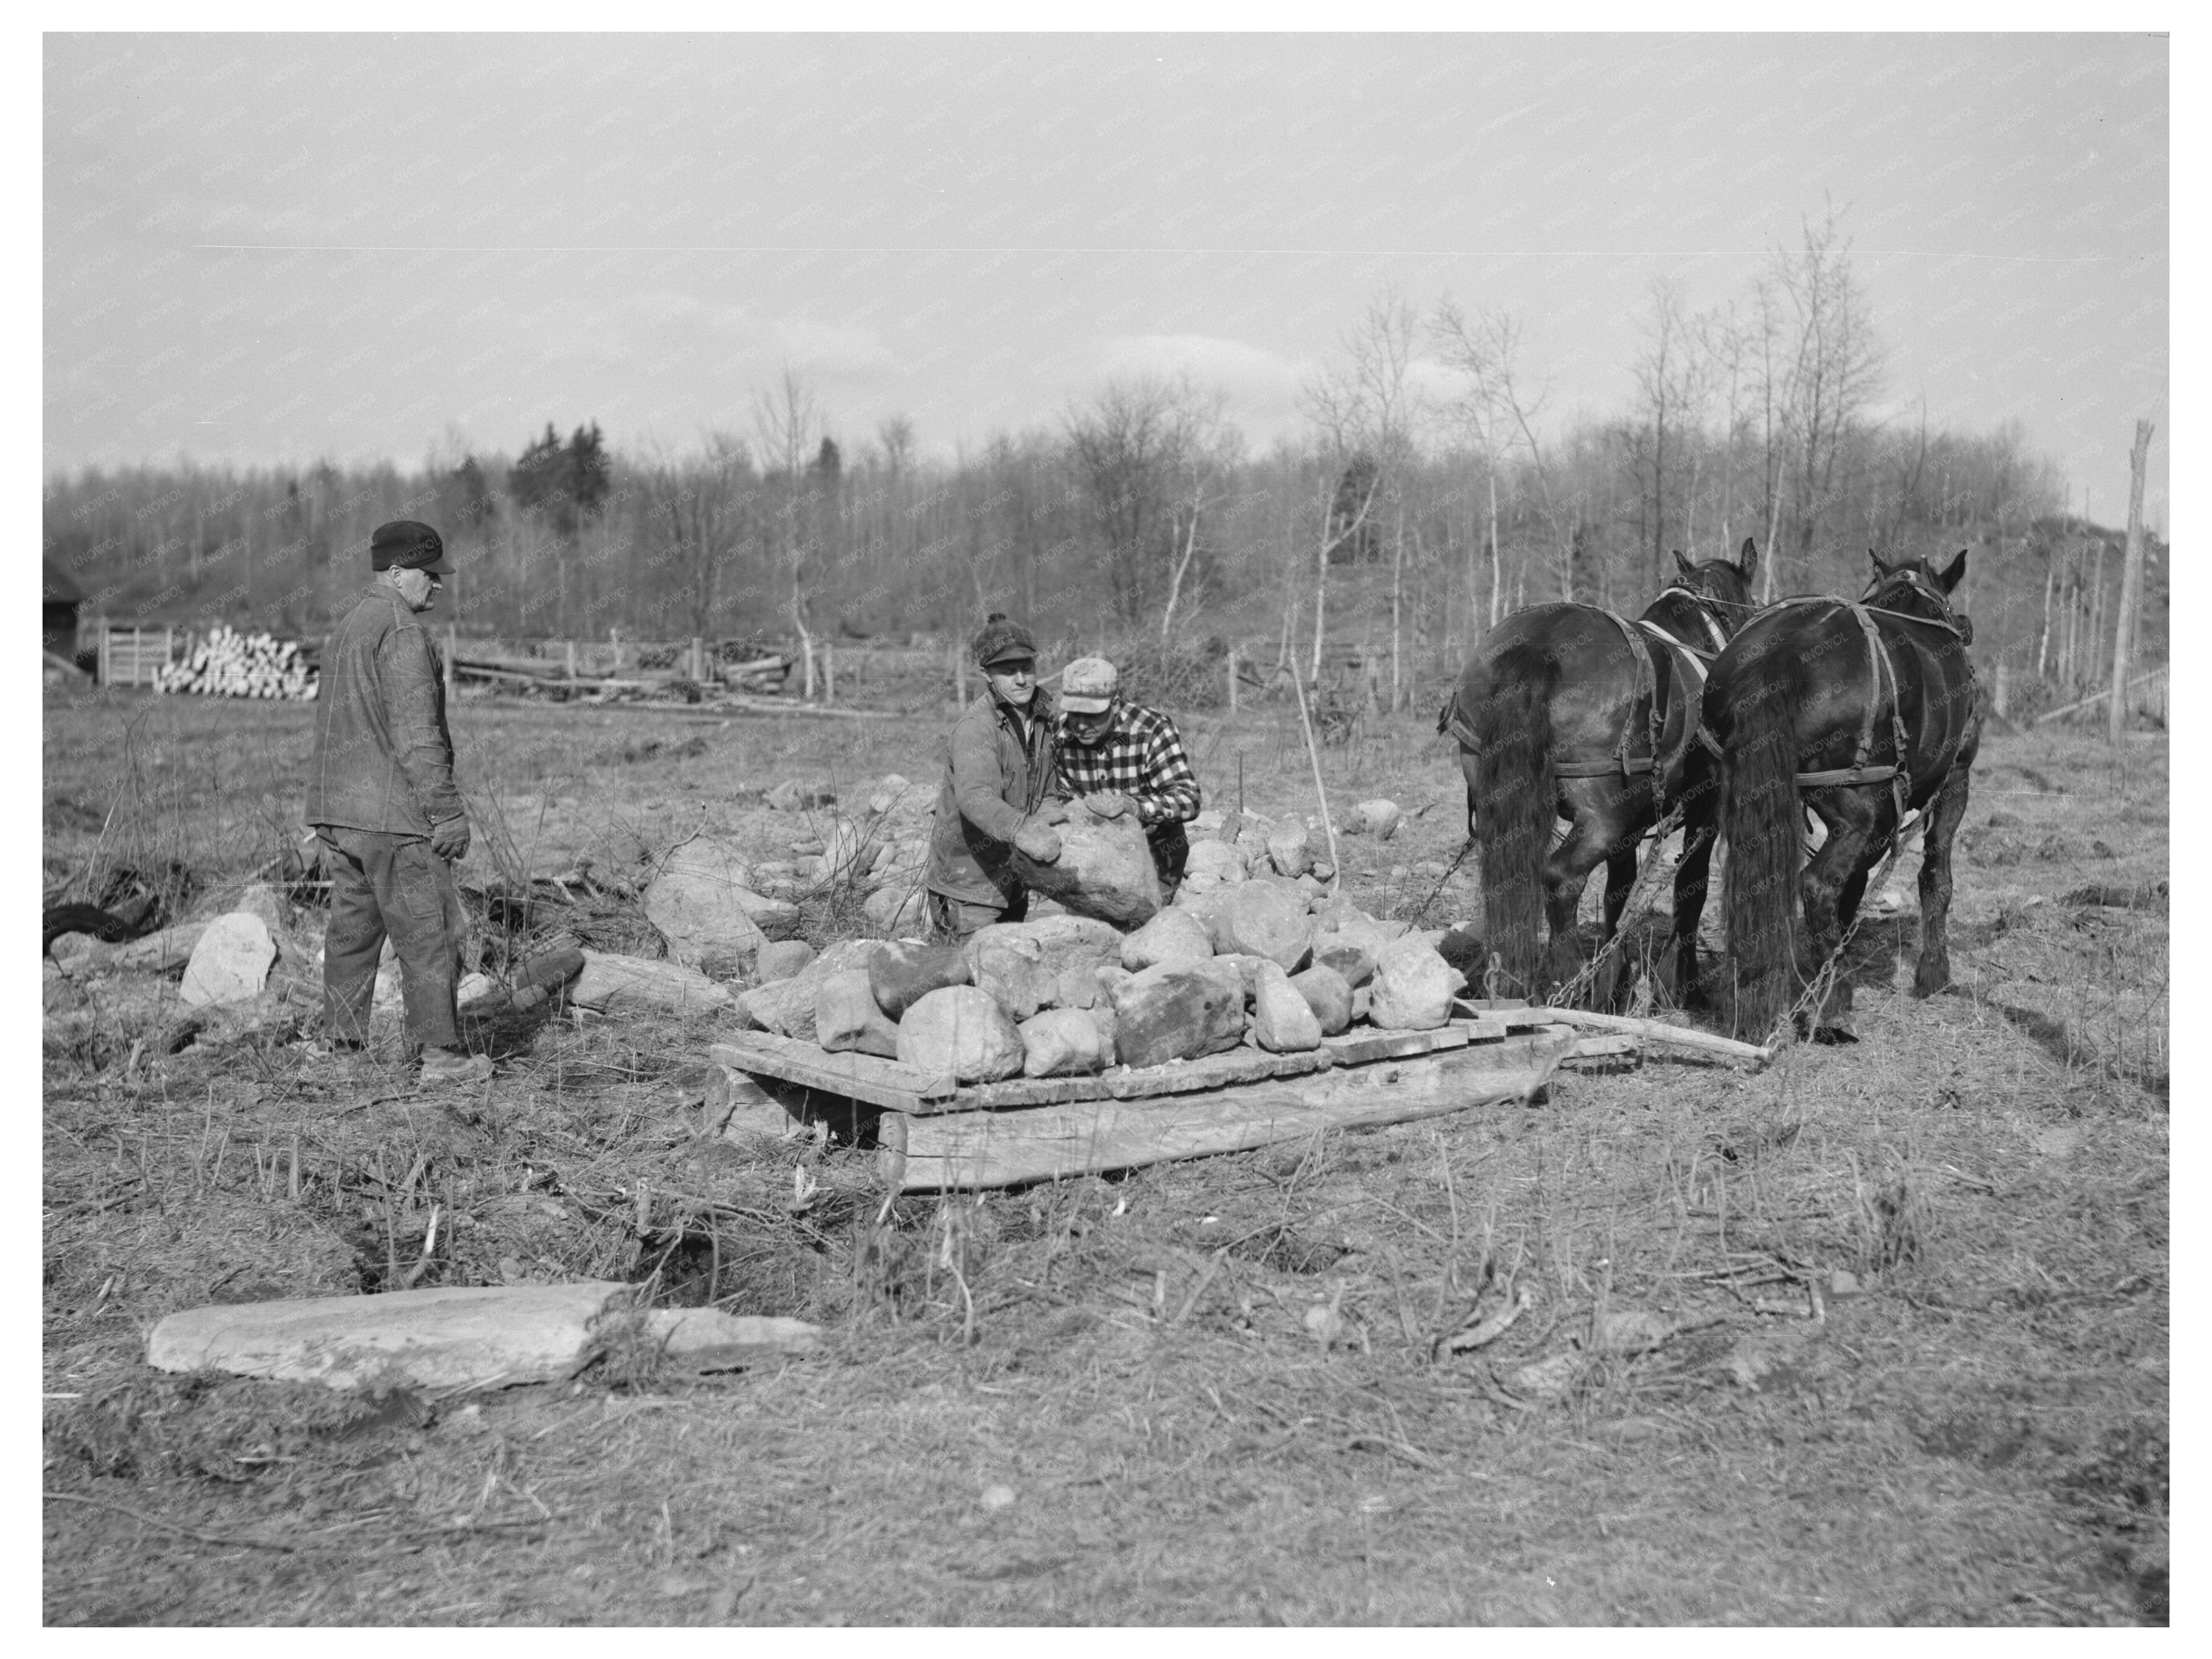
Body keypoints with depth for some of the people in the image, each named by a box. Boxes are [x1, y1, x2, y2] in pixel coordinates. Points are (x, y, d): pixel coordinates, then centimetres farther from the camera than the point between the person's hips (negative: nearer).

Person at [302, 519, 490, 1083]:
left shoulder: (345, 630, 18)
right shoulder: (403, 633, -13)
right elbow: (416, 733, -19)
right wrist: (448, 810, -17)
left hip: (336, 812, 9)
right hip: (394, 814, -9)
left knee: (352, 928, 14)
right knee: (429, 933, -4)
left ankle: (339, 1046, 17)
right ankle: (442, 1055, -2)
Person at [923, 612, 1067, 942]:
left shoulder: (1041, 718, 4)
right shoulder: (976, 727, -23)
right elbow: (975, 797, -40)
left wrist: (1047, 813, -11)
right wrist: (1021, 830, -57)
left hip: (1012, 879, 8)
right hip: (968, 879, -8)